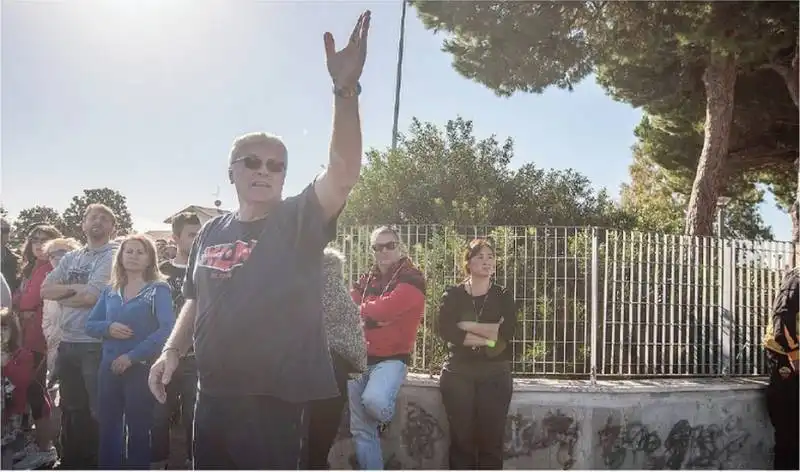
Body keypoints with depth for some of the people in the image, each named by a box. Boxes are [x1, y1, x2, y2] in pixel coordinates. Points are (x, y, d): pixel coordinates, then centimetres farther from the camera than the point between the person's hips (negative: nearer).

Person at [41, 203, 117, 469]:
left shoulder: (113, 257, -7)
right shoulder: (70, 258, 14)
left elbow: (92, 297, -16)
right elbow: (45, 290, 4)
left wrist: (62, 297, -1)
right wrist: (75, 288, -10)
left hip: (95, 344, -6)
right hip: (67, 342, 7)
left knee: (98, 410, 2)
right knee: (70, 408, 18)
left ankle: (96, 462, 16)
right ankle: (70, 461, 32)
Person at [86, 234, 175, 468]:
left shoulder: (158, 289, -7)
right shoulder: (110, 291, 9)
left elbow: (167, 329, -19)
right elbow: (90, 325, 10)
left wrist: (132, 356, -20)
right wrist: (109, 327, -13)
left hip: (141, 368, -5)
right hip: (109, 368, 5)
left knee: (138, 431, 7)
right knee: (107, 429, 13)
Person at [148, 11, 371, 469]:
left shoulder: (299, 220, -7)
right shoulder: (212, 231, 9)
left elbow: (344, 172, -25)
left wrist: (346, 89, -36)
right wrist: (172, 350, 7)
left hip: (276, 400, -5)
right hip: (213, 396, 6)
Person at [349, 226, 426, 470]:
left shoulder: (411, 278, -6)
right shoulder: (366, 280, 14)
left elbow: (385, 308, -19)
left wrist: (362, 309, -2)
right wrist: (373, 314, -15)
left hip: (392, 358, -6)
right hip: (361, 357, 6)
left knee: (373, 400, -32)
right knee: (360, 429, 3)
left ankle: (386, 419, 5)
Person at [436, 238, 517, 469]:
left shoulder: (503, 297, 7)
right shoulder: (452, 295, 5)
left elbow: (507, 331, -11)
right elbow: (445, 330, -12)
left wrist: (467, 325, -11)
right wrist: (489, 336, -14)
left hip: (495, 376, 1)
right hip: (458, 374, 0)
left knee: (491, 440, 1)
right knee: (461, 439, 2)